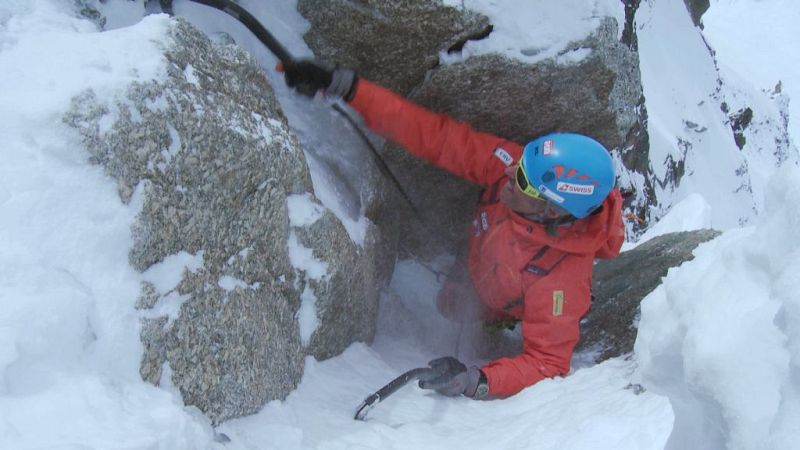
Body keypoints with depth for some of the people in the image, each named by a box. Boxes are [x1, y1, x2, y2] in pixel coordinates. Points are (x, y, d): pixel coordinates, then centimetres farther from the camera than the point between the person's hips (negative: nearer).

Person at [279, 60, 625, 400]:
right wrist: (342, 86, -42)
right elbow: (436, 135, -36)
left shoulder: (561, 276, -48)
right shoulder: (509, 162, -36)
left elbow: (548, 364, -41)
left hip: (503, 320, -4)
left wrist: (477, 383, -57)